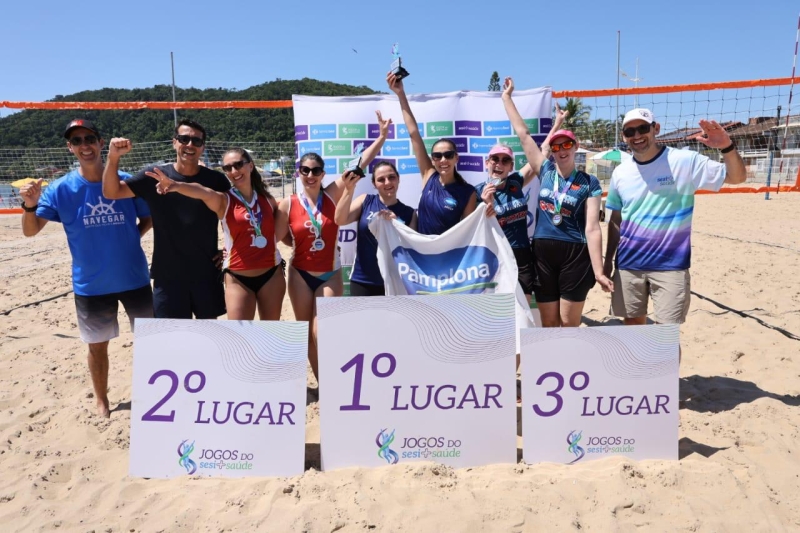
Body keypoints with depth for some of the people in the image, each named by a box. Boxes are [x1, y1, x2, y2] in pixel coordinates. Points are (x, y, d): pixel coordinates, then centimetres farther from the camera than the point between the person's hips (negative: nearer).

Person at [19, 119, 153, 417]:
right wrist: (30, 205, -26)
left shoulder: (126, 181, -5)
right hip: (91, 285, 0)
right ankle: (101, 400, 34)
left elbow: (148, 218, 9)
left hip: (134, 279, 1)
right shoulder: (61, 188, -5)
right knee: (98, 346, 14)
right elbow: (30, 231, -7)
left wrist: (132, 235, -8)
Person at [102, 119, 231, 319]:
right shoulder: (154, 176, -3)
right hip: (168, 275, 0)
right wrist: (113, 157, -22)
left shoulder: (216, 180, -2)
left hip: (207, 273, 1)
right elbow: (111, 192, -6)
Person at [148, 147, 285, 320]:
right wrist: (176, 185, -50)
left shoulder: (268, 199, 4)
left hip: (272, 274, 3)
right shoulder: (225, 201, -6)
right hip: (239, 278, -2)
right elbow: (204, 193, -29)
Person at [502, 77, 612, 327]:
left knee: (569, 324, 5)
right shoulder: (546, 172, 5)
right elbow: (523, 134, 8)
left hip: (575, 255, -3)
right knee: (549, 324, 10)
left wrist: (598, 271, -15)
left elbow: (592, 228, -9)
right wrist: (507, 97, 10)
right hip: (543, 254, 3)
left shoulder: (589, 183, -2)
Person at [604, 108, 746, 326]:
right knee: (633, 323, 14)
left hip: (670, 267, -3)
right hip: (628, 266, 4)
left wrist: (727, 147, -24)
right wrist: (608, 259, 9)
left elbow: (737, 177, -4)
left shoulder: (684, 161, -6)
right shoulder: (620, 173, 4)